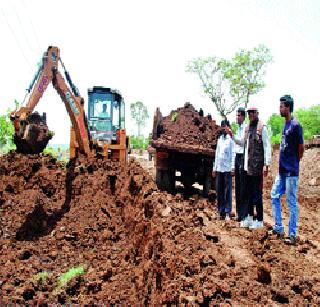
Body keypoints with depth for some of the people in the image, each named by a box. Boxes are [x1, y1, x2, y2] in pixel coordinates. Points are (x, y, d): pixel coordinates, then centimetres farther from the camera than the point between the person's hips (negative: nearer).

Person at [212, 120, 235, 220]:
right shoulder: (219, 139, 16)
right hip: (219, 168, 6)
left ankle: (227, 213, 0)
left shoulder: (231, 139, -2)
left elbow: (233, 154, -7)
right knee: (219, 191, 7)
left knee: (227, 191, -3)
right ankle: (221, 211, 14)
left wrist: (233, 167, -15)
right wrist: (214, 168, 15)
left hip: (227, 168, -6)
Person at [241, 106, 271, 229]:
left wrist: (266, 164, -16)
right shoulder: (247, 128, 14)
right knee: (248, 193, 13)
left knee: (257, 194, -2)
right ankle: (249, 218, 24)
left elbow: (267, 147, -11)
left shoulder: (262, 128, -7)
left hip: (257, 166, -7)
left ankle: (259, 220, 7)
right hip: (247, 166, 7)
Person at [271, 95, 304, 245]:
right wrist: (284, 163, 13)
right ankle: (278, 228, 21)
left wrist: (294, 164, 1)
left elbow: (301, 148, -10)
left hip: (291, 171, -9)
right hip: (282, 170, 9)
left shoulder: (295, 125, -14)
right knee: (275, 196, 12)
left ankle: (292, 234, 9)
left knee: (291, 202, -1)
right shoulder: (286, 124, 13)